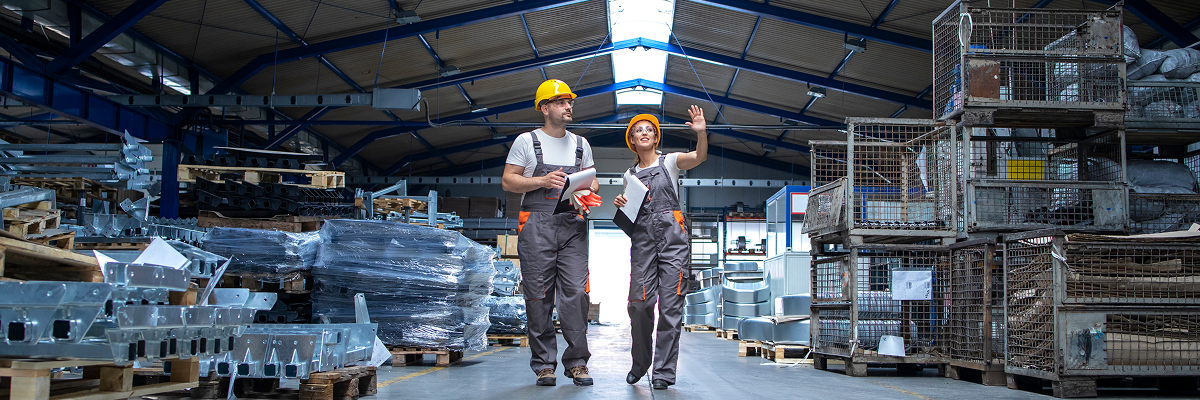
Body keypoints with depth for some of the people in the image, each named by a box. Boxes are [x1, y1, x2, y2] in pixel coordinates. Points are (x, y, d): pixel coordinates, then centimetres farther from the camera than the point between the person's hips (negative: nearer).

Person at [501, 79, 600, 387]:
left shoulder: (581, 144, 18)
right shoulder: (526, 141, 6)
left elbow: (593, 181, 22)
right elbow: (508, 181, 2)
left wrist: (588, 189, -2)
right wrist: (543, 181, -12)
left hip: (573, 225, 3)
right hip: (537, 224, -3)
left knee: (576, 292, -7)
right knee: (538, 295, -3)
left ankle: (577, 361, -1)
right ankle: (544, 363, 4)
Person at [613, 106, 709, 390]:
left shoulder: (669, 162, 9)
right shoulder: (630, 174, 19)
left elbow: (699, 157, -10)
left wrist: (701, 133, -28)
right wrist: (620, 205, 0)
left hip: (672, 237, -2)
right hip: (642, 239, 3)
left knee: (670, 305, -7)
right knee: (639, 303, -5)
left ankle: (664, 371, -2)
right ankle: (640, 364, 15)